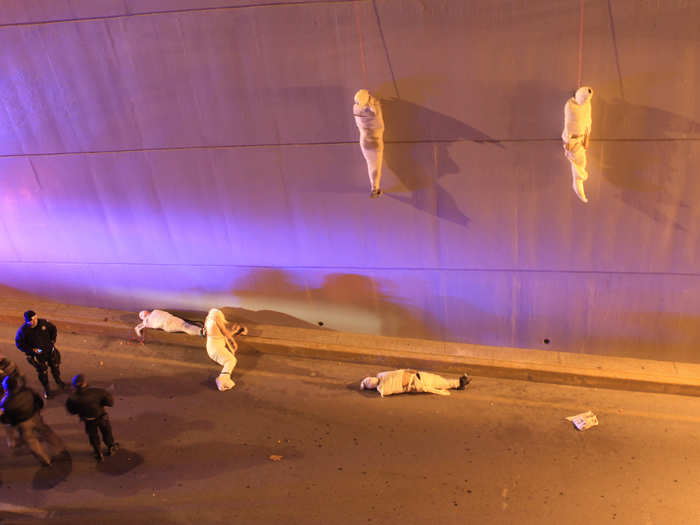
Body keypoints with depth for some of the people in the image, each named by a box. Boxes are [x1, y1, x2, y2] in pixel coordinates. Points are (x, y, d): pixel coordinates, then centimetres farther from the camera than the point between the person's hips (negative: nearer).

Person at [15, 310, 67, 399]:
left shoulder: (43, 323, -16)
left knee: (55, 366, 21)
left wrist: (53, 341, -1)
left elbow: (53, 329, 4)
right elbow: (19, 344, -13)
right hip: (37, 355, -3)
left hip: (50, 350, 3)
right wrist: (32, 350, -19)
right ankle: (46, 389, 34)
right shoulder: (23, 330, -24)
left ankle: (58, 380, 50)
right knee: (42, 372, 10)